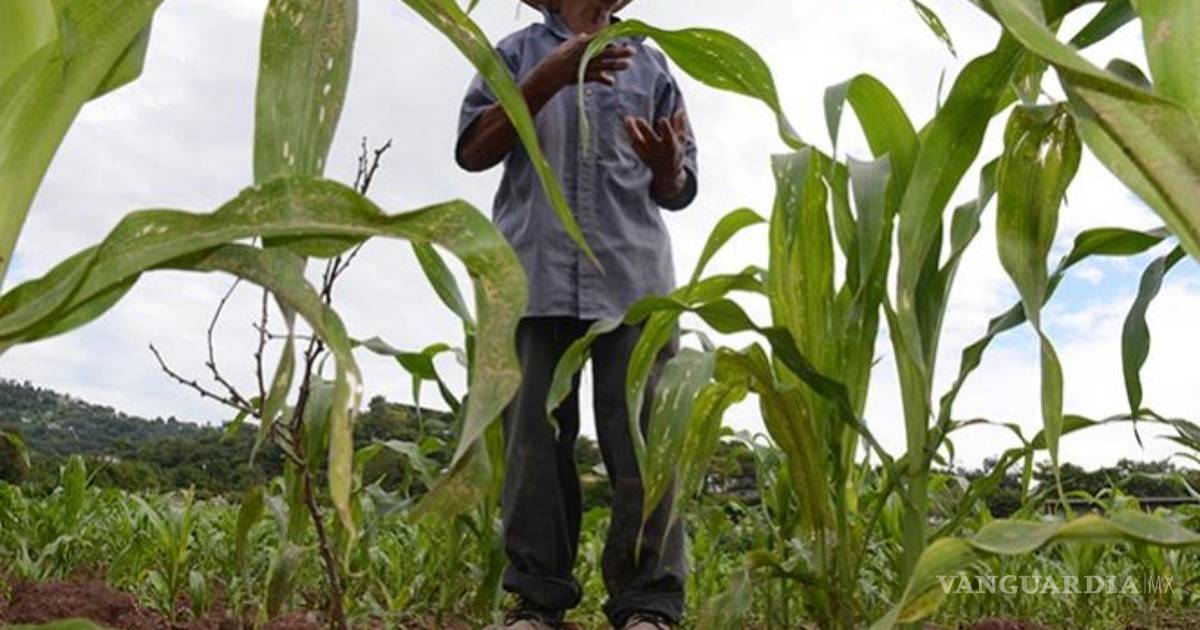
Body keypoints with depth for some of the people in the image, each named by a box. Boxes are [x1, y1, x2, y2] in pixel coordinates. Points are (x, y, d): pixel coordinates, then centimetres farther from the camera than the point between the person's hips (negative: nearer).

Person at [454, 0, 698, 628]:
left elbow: (677, 192, 20)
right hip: (534, 275, 0)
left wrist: (666, 163, -5)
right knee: (534, 442, -3)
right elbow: (472, 150, 4)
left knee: (643, 442, -8)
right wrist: (551, 76, -5)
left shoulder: (650, 63, 22)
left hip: (634, 277, 1)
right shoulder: (519, 51, 19)